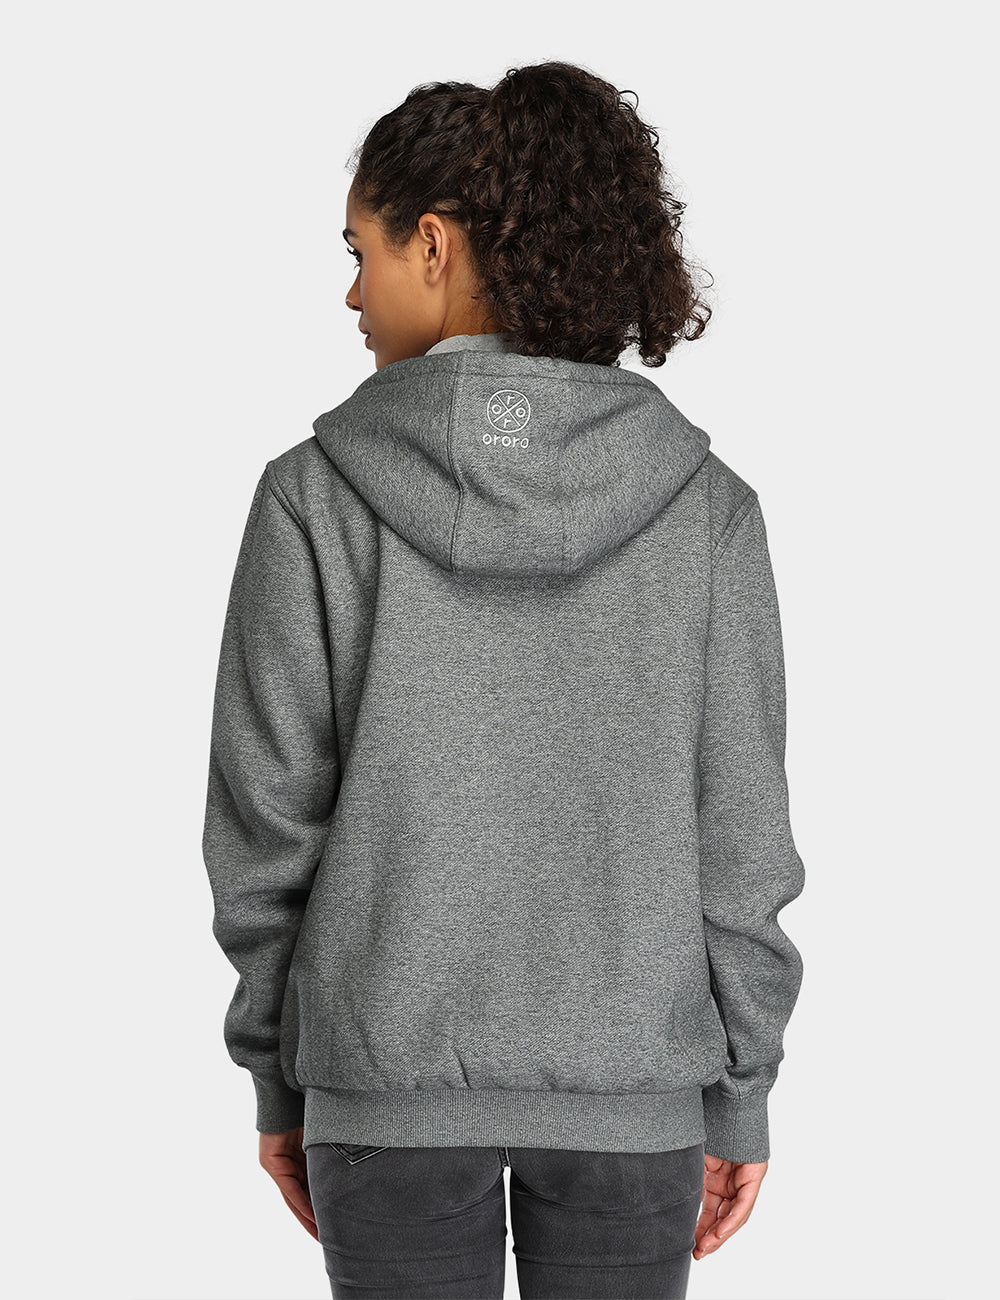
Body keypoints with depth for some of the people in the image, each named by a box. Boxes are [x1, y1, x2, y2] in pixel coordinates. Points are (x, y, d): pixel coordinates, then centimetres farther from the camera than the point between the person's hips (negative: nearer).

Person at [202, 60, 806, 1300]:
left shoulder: (314, 494, -10)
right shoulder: (702, 504, -6)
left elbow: (267, 819, -6)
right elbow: (736, 835, -5)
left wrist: (275, 1076, 6)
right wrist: (741, 1095, 6)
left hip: (392, 1077, -1)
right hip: (630, 1083, 1)